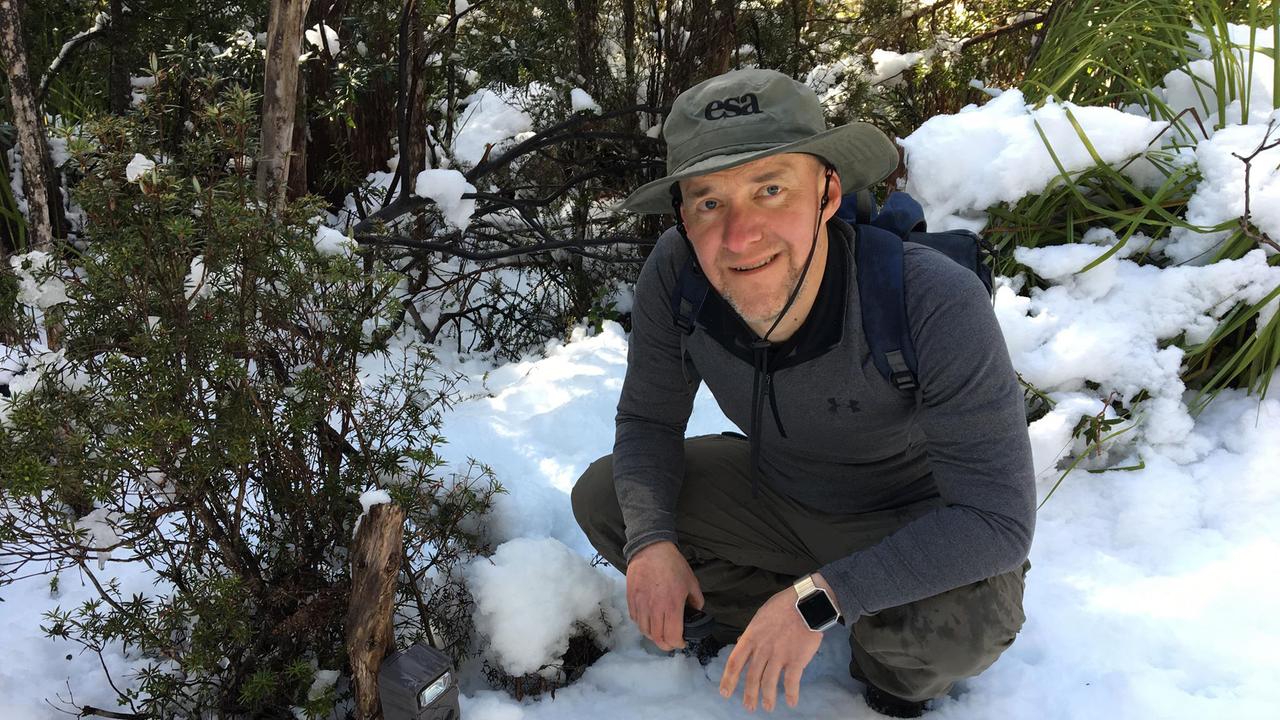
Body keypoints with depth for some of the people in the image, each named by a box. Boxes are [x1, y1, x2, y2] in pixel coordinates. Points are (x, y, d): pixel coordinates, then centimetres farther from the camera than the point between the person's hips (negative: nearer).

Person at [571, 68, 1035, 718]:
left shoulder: (935, 305, -36)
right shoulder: (673, 275, -24)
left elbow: (997, 518, -33)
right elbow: (648, 419, -8)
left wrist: (817, 597, -39)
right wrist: (651, 541, -27)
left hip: (915, 520, -4)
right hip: (776, 487, 5)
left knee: (962, 623, -34)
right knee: (601, 498, -7)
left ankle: (891, 667, 4)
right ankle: (761, 623, 13)